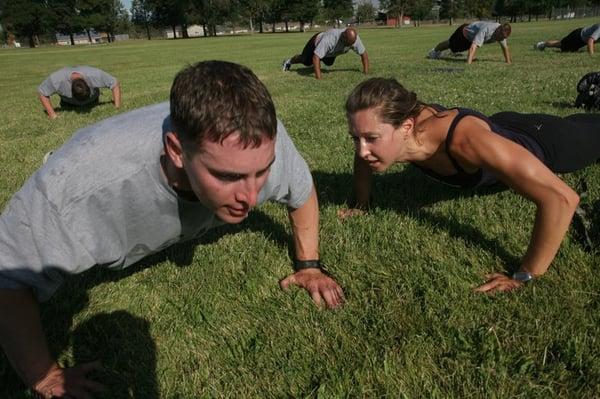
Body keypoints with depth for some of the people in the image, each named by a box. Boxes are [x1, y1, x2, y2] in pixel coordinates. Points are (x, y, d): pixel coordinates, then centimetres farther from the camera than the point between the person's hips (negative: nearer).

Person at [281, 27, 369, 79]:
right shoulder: (329, 38, -50)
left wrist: (366, 72, -27)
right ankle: (289, 62, 47)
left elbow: (363, 53, -21)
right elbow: (316, 57, -50)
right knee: (306, 62, 18)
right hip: (317, 43, -5)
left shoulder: (354, 38, -34)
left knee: (329, 64, 26)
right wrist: (318, 78, -54)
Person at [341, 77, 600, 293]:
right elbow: (365, 155, -8)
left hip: (539, 138, -5)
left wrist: (525, 277, -47)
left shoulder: (465, 140, -52)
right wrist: (362, 203, -9)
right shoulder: (390, 129, -34)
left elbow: (562, 198, -52)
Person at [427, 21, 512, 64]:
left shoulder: (502, 32, -25)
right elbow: (473, 47, -57)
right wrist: (468, 64, -65)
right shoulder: (485, 30, -47)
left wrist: (509, 62, -13)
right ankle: (435, 50, 52)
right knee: (450, 45, 22)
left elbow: (505, 47, -11)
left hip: (472, 36, 6)